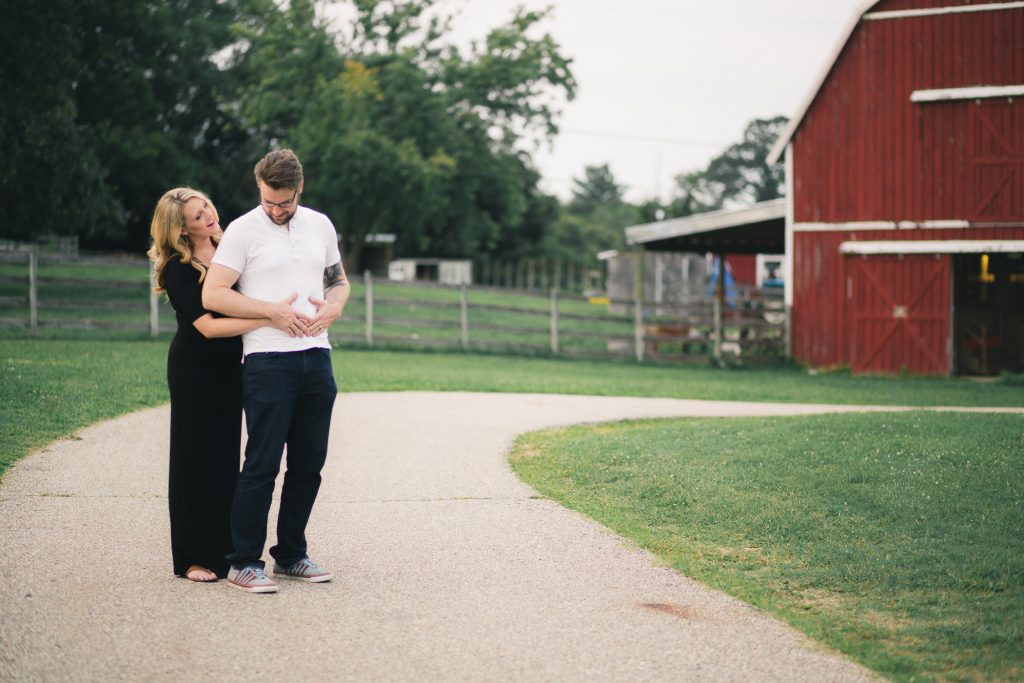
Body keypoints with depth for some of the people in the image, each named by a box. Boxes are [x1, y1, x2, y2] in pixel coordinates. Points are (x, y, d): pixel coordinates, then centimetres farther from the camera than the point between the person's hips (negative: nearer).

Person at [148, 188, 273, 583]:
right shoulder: (179, 271, -14)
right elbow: (208, 326, -22)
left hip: (229, 371, 6)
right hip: (194, 372, -6)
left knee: (226, 461, 9)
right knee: (196, 463, 0)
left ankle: (223, 551, 16)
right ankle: (193, 558, 6)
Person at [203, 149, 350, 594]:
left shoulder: (320, 226, 13)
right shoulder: (243, 230, -4)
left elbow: (339, 280, 24)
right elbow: (213, 294, -11)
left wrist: (333, 306, 0)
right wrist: (274, 311, -16)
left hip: (316, 357, 6)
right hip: (268, 360, -6)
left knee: (308, 464, 9)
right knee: (262, 465, -6)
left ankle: (291, 556, 20)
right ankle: (244, 563, 1)